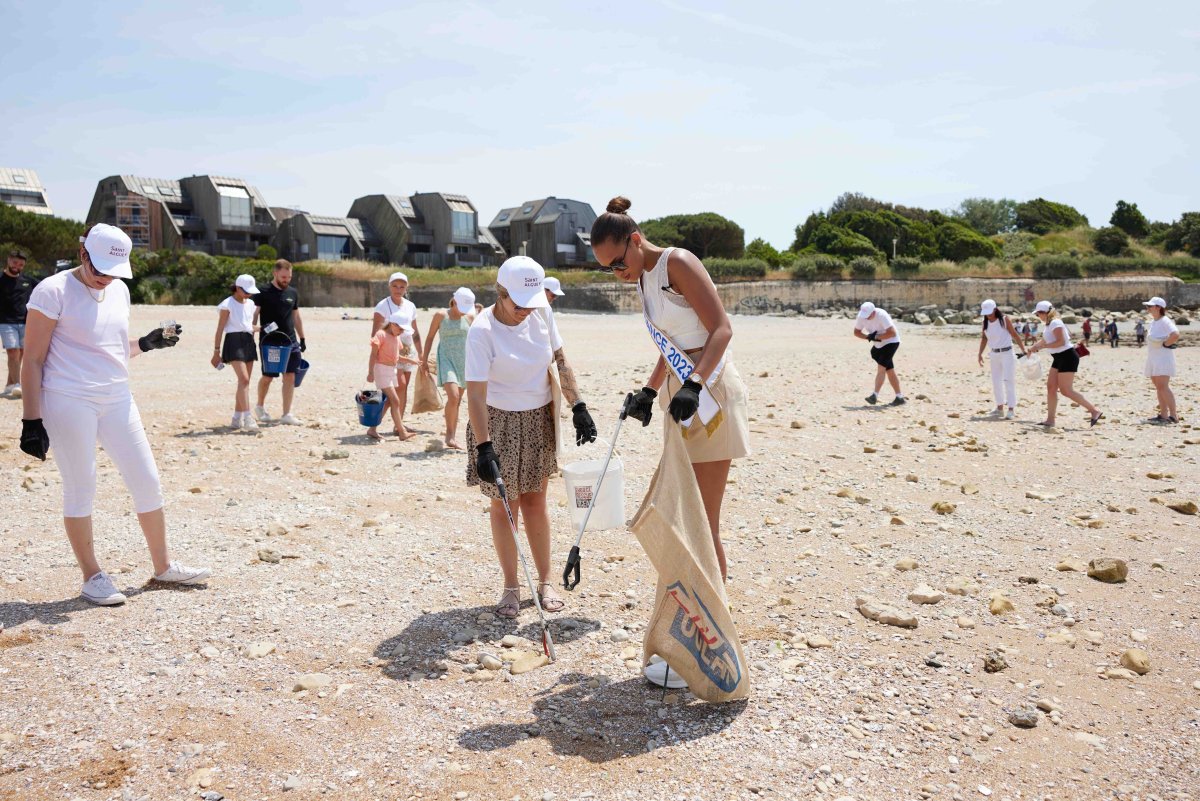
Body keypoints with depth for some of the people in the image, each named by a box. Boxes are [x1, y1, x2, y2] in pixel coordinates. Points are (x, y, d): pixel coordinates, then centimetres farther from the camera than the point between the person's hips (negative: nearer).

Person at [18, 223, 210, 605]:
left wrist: (146, 343, 2)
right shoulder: (53, 291, -9)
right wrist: (31, 420, -12)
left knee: (147, 481, 7)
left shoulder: (120, 291, 10)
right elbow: (33, 360, -9)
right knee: (80, 488, 1)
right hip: (68, 401, -6)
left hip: (117, 399, 6)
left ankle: (163, 566, 21)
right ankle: (92, 577, 16)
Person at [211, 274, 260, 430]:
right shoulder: (227, 304, -4)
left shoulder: (250, 304, 16)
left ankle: (237, 419, 12)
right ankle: (247, 418, -22)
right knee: (244, 379, -18)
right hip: (234, 341, -7)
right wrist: (216, 351, -7)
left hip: (248, 341, 7)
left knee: (244, 381, 6)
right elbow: (220, 330, -5)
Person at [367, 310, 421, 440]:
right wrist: (370, 372, -17)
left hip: (391, 370, 9)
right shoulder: (381, 334, -11)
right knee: (395, 400, -12)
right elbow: (373, 355, -13)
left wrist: (411, 360, 12)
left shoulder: (397, 338, 14)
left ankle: (373, 429, 17)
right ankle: (402, 432, -11)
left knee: (388, 402, 9)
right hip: (381, 369, -9)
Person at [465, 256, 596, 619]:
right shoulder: (482, 331, -21)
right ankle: (511, 587, 16)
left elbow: (561, 362, 6)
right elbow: (475, 393, -25)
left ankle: (545, 582, 20)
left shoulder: (541, 313, -6)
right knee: (504, 505, 3)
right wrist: (483, 447, -31)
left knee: (536, 501, 10)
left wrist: (578, 407, 1)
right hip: (498, 422, -4)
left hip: (539, 418, 4)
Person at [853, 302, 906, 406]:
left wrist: (876, 337, -27)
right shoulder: (861, 316, -11)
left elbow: (892, 333, -31)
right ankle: (900, 397, 15)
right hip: (878, 345, 7)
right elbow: (856, 332, -1)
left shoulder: (882, 315, -29)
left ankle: (875, 395, -23)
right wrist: (868, 337, -18)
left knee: (881, 367, -20)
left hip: (891, 342, -7)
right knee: (889, 370, 9)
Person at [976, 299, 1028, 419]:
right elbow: (984, 338, 13)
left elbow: (1015, 335, -6)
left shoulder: (1005, 320, -9)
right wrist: (980, 354, 6)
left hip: (1007, 353, -5)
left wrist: (1024, 351, -8)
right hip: (994, 354, 5)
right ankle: (1000, 408, 17)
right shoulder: (985, 322, 4)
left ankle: (1011, 409, -8)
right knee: (996, 381, 8)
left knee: (1008, 380, -8)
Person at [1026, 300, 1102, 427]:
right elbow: (1045, 341, 31)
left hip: (1067, 357, -10)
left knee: (1066, 390, -10)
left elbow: (1061, 341, -26)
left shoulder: (1055, 323, -16)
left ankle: (1095, 411, -4)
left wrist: (1041, 347, -24)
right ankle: (1050, 419, 7)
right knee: (1051, 387, 5)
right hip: (1059, 358, 10)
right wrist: (1032, 348, 31)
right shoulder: (1049, 324, 15)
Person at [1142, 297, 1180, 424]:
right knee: (1158, 387, 10)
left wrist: (1165, 344, -18)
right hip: (1153, 359, 10)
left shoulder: (1165, 321, -13)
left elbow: (1175, 334, -30)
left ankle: (1173, 415, -12)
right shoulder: (1153, 321, 14)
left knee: (1163, 386, -14)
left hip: (1163, 358, -10)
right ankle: (1163, 415, 14)